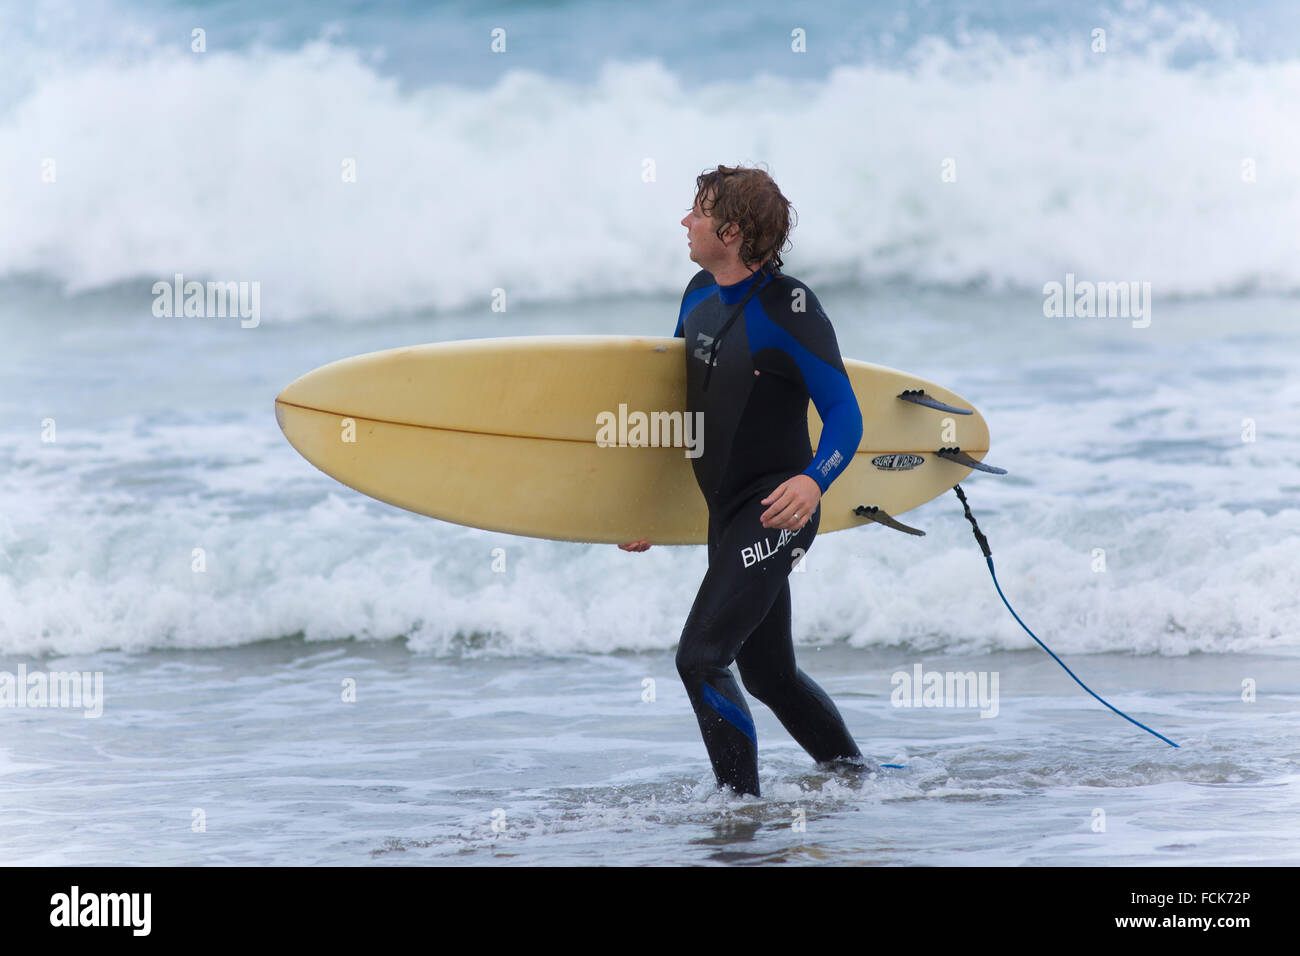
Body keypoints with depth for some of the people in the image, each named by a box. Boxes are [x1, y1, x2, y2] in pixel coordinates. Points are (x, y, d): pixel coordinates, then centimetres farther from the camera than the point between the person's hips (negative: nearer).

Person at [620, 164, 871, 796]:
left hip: (774, 512, -8)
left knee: (700, 658, -17)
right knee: (767, 673, 17)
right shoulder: (701, 296, 8)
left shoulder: (788, 309, -16)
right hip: (729, 516, 8)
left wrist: (813, 481, -35)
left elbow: (844, 415, -16)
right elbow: (677, 401, 19)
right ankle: (854, 773, 35)